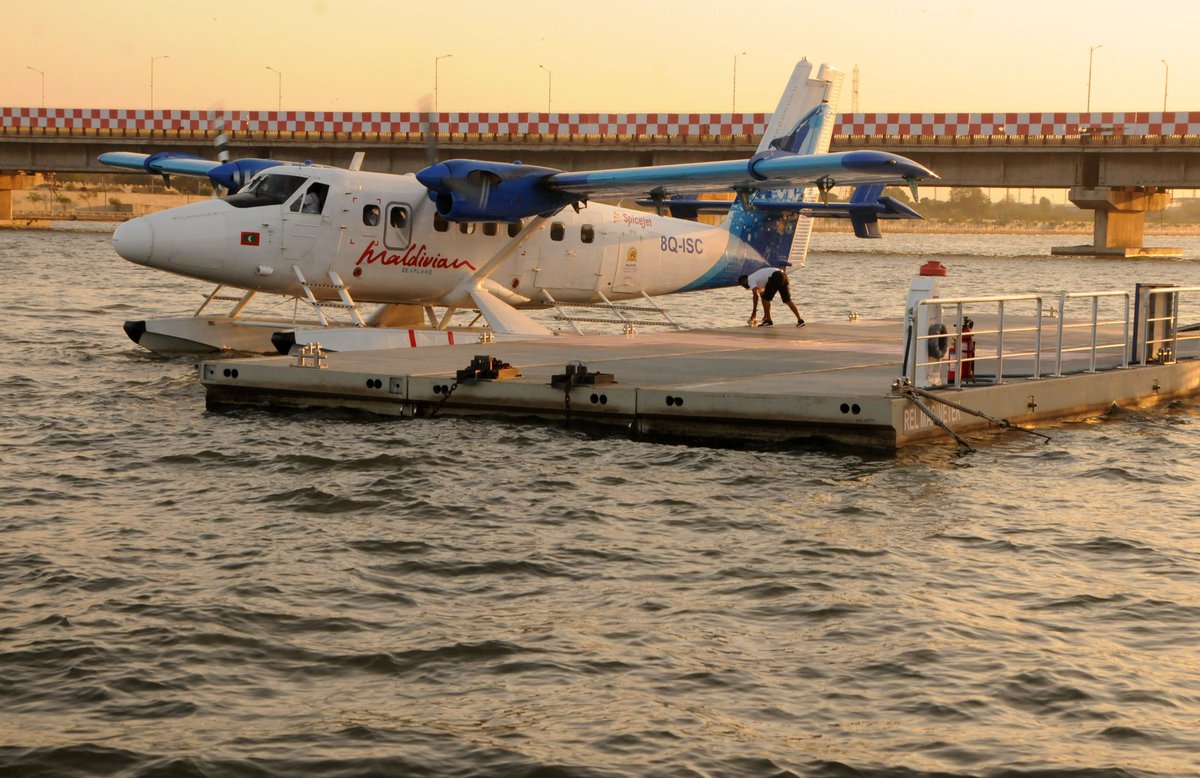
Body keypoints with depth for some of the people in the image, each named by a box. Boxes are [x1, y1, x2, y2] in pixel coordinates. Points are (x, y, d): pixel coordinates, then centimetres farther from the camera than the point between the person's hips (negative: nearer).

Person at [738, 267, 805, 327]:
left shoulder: (750, 280, 5)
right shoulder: (757, 279, 32)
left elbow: (756, 296, -6)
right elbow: (762, 294, 37)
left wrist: (754, 313, -2)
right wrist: (765, 314, 39)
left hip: (775, 277, -9)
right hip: (783, 275, 9)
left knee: (766, 298, 3)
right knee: (787, 300, 11)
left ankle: (768, 321, 6)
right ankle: (800, 320, 6)